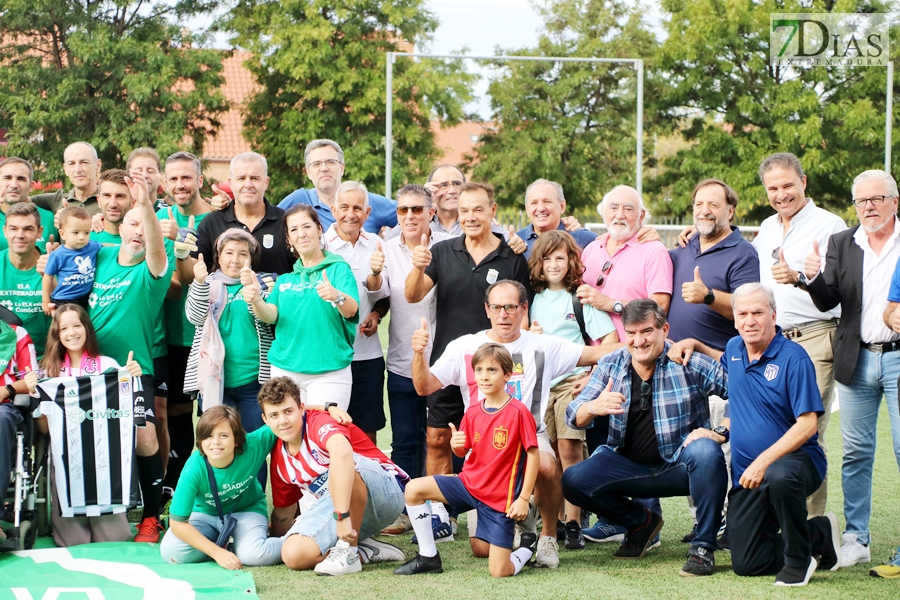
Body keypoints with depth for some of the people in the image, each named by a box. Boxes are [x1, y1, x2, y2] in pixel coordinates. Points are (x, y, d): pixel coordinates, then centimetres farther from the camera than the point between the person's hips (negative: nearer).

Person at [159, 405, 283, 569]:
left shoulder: (252, 446, -28)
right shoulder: (194, 469, -29)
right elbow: (177, 523, -25)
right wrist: (217, 552, -28)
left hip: (246, 512, -1)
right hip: (205, 514, 1)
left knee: (254, 555, -32)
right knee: (170, 551, -25)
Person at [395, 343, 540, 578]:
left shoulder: (518, 412, -15)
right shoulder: (473, 413, 1)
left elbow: (533, 454, -12)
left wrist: (524, 499, -15)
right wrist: (456, 445, -14)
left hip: (501, 498, -5)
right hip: (469, 484, 5)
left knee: (499, 571, -10)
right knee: (414, 489, -12)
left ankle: (528, 546, 24)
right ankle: (428, 557, 2)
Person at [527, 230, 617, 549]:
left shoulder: (581, 297, 1)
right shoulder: (535, 298, 13)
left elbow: (610, 338, -4)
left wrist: (594, 375, -9)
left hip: (572, 380, -4)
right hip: (539, 382, 4)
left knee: (569, 449, -12)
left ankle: (573, 523, -10)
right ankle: (555, 521, 10)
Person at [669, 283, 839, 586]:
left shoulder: (793, 357, -14)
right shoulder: (735, 348, 8)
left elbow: (807, 424, -19)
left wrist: (764, 462, -26)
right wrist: (695, 345, 18)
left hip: (793, 458, -6)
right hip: (746, 474, 7)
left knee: (779, 477, -44)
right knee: (746, 564, 0)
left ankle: (798, 558, -18)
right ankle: (820, 535, 25)